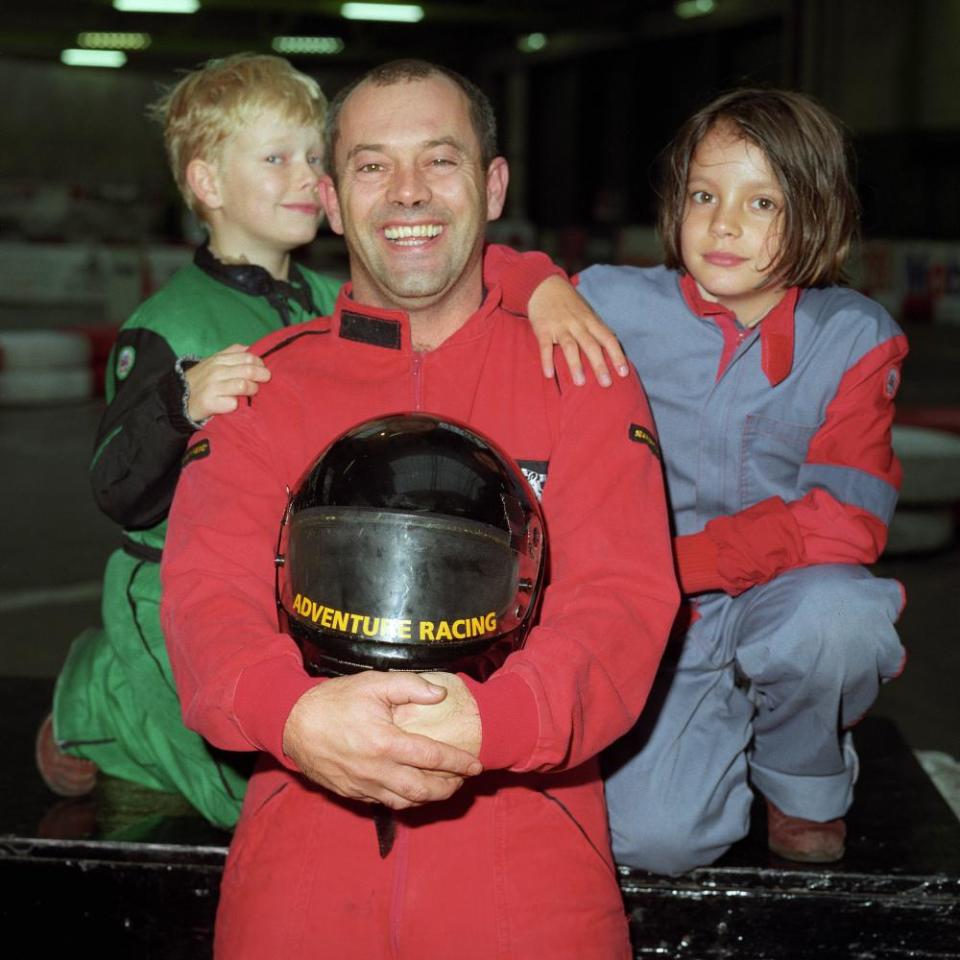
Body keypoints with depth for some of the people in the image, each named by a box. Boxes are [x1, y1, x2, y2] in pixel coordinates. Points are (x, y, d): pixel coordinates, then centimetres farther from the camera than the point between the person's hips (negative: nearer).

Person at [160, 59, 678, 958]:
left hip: (520, 811, 0)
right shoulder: (262, 380, 12)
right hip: (305, 810, 1)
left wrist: (486, 724, -24)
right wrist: (297, 715, -23)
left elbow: (621, 597, -3)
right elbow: (209, 597, 0)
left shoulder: (578, 371, 10)